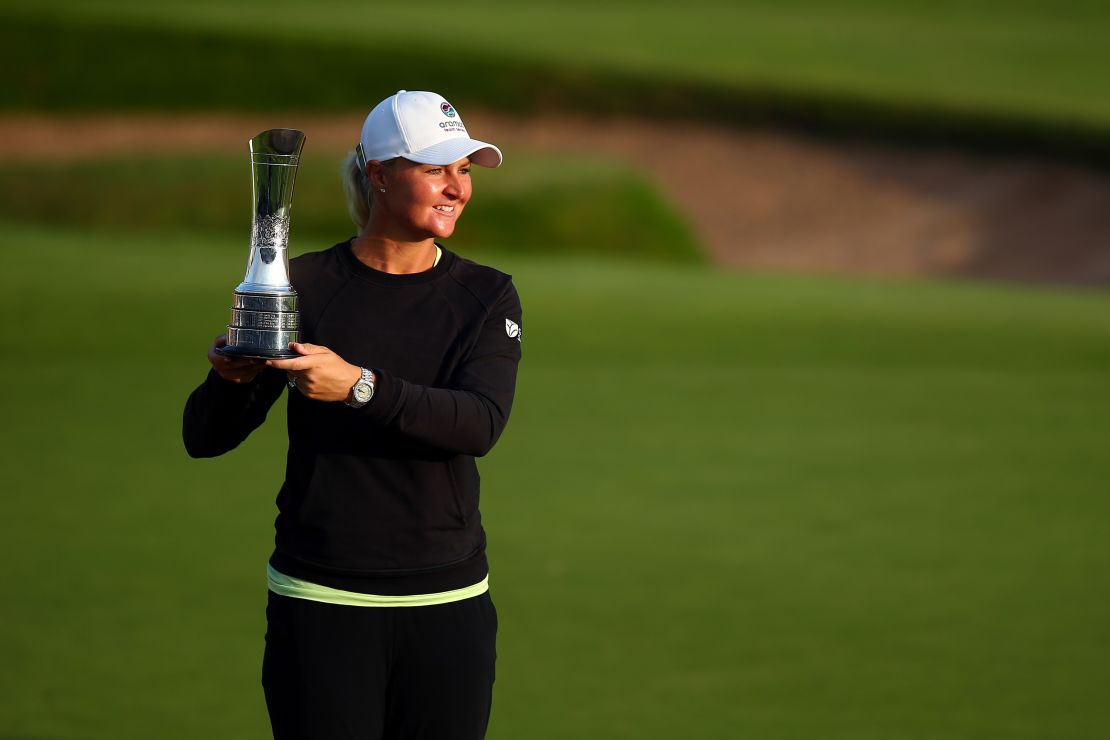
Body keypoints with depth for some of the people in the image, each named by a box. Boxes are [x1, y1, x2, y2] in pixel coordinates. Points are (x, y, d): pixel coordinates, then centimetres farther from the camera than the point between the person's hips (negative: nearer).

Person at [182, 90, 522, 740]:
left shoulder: (487, 296, 5)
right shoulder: (303, 287, 1)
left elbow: (481, 424, -14)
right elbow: (205, 439, 0)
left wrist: (360, 386, -28)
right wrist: (234, 377, -23)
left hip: (448, 607, 2)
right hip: (319, 606, -1)